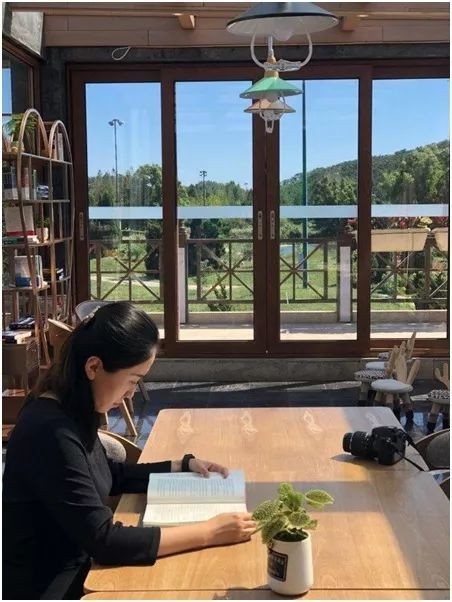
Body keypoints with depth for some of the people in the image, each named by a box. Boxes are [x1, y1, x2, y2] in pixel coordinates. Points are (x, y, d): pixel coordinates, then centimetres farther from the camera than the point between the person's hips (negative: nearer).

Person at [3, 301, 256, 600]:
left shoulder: (71, 411, 0)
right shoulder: (52, 432, -27)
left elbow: (111, 476, 16)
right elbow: (105, 541, -27)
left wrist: (183, 466, 6)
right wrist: (210, 532, -24)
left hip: (74, 568, 8)